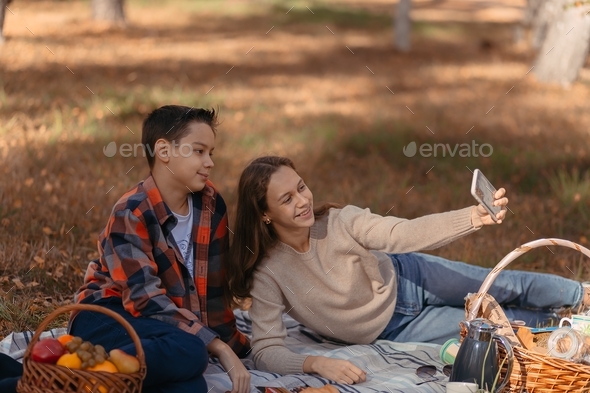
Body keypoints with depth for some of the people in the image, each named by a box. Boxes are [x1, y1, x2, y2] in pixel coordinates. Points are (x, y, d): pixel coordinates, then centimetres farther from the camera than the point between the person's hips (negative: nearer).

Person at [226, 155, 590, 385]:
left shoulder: (339, 222, -24)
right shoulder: (268, 273, -28)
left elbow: (405, 234, -34)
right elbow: (267, 350, -29)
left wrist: (476, 217, -49)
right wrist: (317, 363, -48)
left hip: (403, 278, 1)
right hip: (393, 329, -1)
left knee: (508, 286, 7)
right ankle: (554, 320, 36)